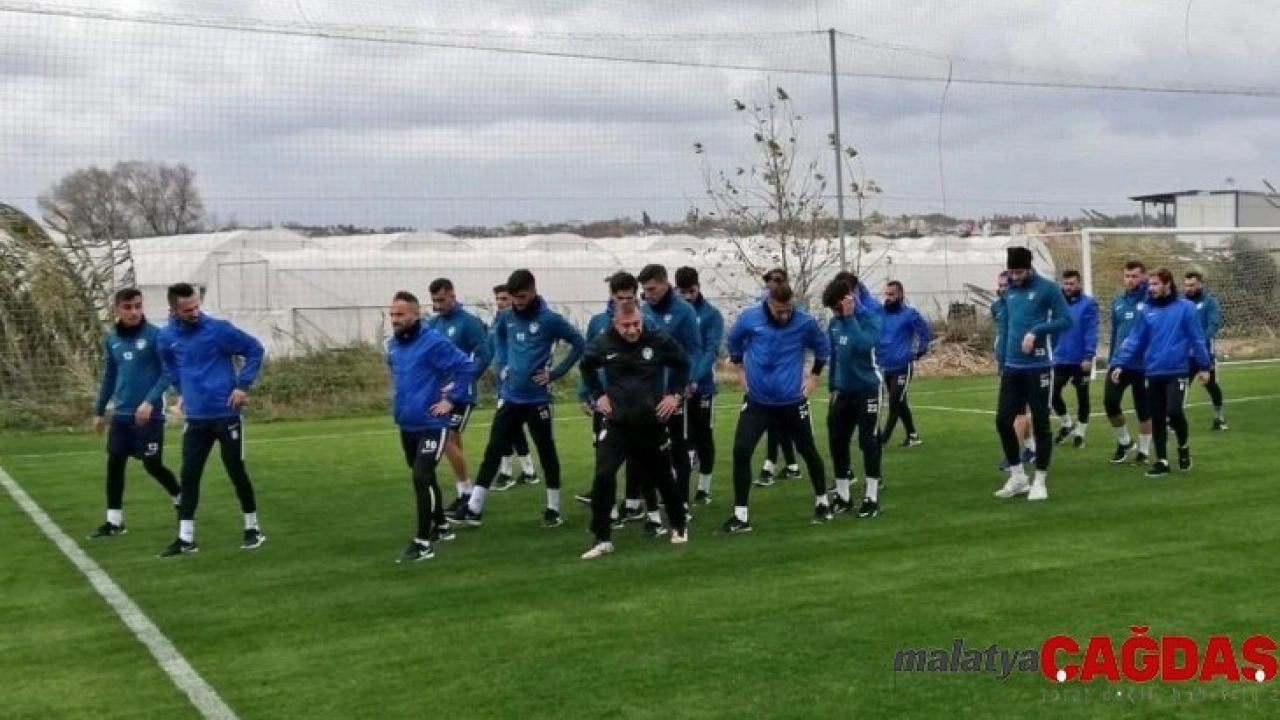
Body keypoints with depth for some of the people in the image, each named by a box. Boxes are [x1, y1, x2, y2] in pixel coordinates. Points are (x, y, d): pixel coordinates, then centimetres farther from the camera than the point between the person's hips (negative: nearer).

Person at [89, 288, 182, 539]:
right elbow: (109, 376, 17)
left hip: (149, 414, -5)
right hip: (121, 414, 5)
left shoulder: (155, 335, -10)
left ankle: (181, 501, 24)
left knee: (152, 465, -1)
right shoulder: (111, 339, 7)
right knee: (114, 464, 3)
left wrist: (150, 401, -22)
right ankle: (114, 521, 12)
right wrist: (99, 410, 18)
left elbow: (167, 372, -11)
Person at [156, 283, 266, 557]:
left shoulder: (218, 329, -11)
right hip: (196, 418, 4)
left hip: (227, 413, -4)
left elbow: (255, 350, -3)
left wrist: (243, 385, -9)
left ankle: (252, 529, 19)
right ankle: (185, 539, 8)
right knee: (189, 476, 2)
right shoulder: (167, 337, 2)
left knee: (236, 472, 3)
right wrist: (184, 391, 11)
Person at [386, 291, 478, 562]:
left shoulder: (434, 342, -17)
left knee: (421, 477, -13)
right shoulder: (393, 345, 7)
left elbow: (468, 366, -19)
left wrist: (452, 399, -16)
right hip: (406, 424, 8)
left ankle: (423, 542, -6)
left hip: (432, 424, -8)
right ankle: (440, 527, 35)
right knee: (422, 477, 18)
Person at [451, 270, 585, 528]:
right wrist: (502, 363, 11)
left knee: (546, 453, 8)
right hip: (510, 397, 4)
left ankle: (553, 509, 20)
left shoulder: (550, 319, -12)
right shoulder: (507, 317, 2)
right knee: (493, 451, 4)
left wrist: (555, 373, -9)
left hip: (537, 398, -4)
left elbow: (579, 343, -8)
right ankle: (474, 509, 6)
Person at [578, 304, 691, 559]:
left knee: (662, 477, 15)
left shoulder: (660, 340, -11)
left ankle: (679, 526, 39)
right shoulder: (603, 344, -10)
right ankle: (602, 539, -5)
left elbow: (682, 363, 7)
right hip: (616, 422, 0)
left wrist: (676, 394, 1)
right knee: (604, 475, -15)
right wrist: (598, 395, 5)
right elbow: (587, 366, 12)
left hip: (653, 422, 0)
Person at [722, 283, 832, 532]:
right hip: (757, 401, 0)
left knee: (808, 451, 13)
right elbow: (734, 341, 8)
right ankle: (741, 515, -3)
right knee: (741, 451, -11)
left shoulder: (805, 322, -14)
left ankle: (822, 501, 36)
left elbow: (823, 346, 7)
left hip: (792, 402, 0)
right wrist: (740, 369, 11)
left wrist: (814, 375, 9)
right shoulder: (750, 318, -13)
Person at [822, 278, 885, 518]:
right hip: (842, 391, 5)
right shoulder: (835, 323, 2)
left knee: (868, 441, -3)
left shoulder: (871, 318, -13)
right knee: (837, 441, 6)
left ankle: (872, 497, 5)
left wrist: (850, 317, -26)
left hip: (867, 389, -5)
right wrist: (833, 386, 13)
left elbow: (864, 345, -31)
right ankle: (842, 495, 18)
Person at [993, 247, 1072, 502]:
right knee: (1003, 420, 3)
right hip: (1011, 368, 6)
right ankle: (1017, 477, 18)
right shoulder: (1009, 292, 11)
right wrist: (1001, 361, 12)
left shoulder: (1047, 288, -7)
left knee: (1040, 423, 2)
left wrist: (1036, 331, -20)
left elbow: (1065, 320, -11)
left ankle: (1040, 481, 12)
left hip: (1038, 367, -6)